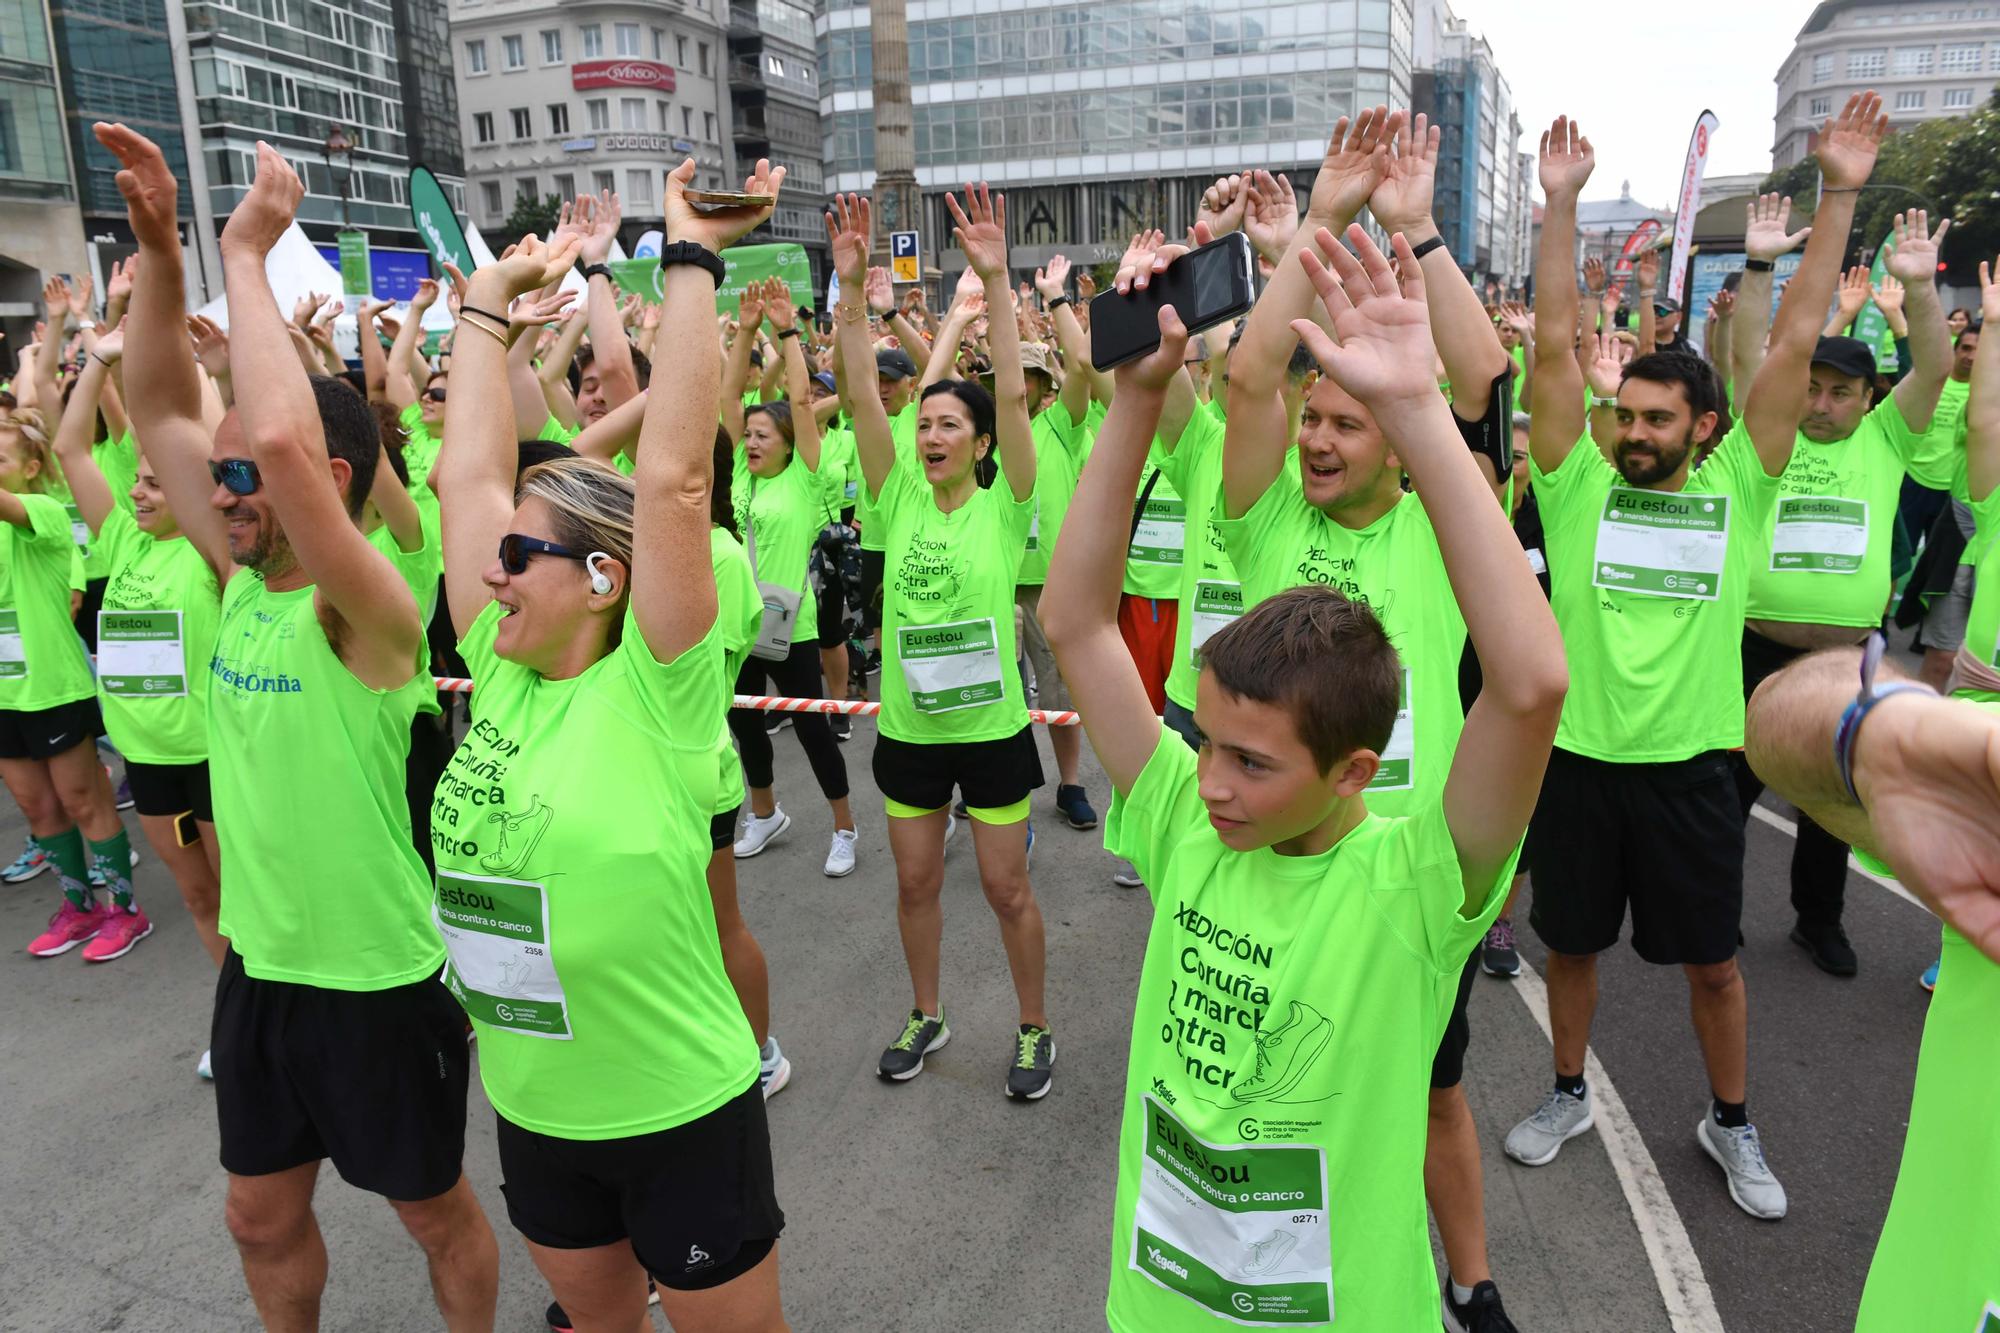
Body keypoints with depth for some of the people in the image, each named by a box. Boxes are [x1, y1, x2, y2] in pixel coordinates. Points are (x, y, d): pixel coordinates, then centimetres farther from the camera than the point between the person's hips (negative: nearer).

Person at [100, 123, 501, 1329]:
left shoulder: (371, 613, -24)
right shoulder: (245, 581, -1)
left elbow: (285, 435, -42)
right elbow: (160, 405, 2)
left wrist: (245, 254, -29)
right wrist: (158, 243, -10)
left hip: (381, 980, -7)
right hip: (260, 965, 8)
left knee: (437, 1212, 16)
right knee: (263, 1216, 24)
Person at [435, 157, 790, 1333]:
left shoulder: (659, 693, -20)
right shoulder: (500, 674, -3)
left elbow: (672, 475, -29)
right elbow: (470, 471, -1)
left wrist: (690, 256, -24)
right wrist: (491, 301, 6)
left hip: (678, 1116, -6)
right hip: (532, 1113, 6)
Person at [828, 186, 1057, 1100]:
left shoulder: (1003, 507, -7)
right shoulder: (900, 502, -1)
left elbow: (1012, 395, -19)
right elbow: (862, 399, -10)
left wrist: (995, 281, -26)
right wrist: (851, 288, -20)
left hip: (993, 729, -3)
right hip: (908, 729, 3)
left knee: (1007, 888, 8)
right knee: (915, 883, 16)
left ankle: (1034, 1028, 29)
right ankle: (926, 1014, 38)